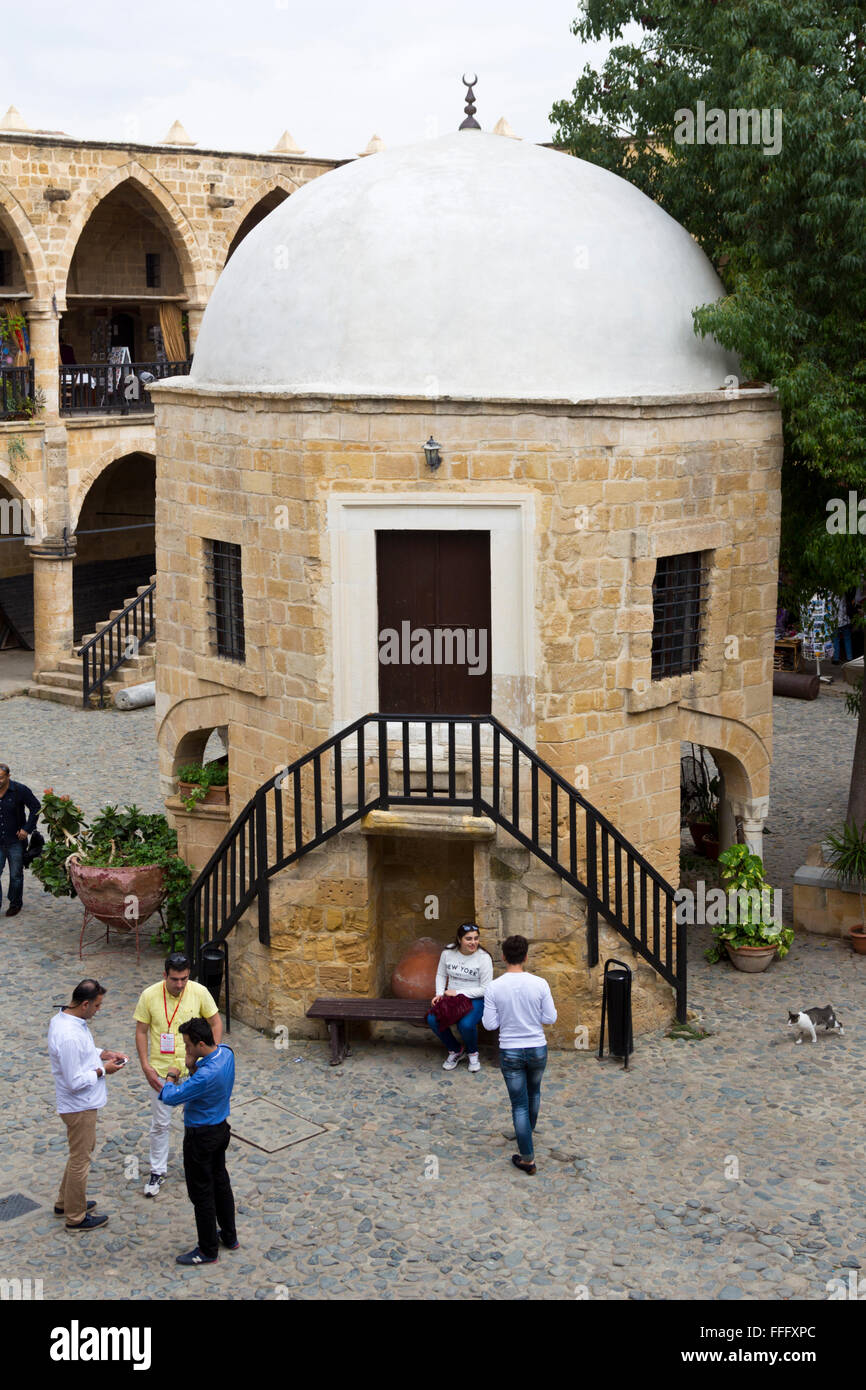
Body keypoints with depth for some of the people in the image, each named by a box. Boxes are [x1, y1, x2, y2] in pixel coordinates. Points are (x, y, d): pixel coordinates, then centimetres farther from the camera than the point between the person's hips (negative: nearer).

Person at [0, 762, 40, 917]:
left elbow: (36, 807, -3)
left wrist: (27, 829, -8)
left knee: (16, 875, 8)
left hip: (15, 842, -2)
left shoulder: (20, 790, -11)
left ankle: (15, 904, 24)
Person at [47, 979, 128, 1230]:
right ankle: (76, 1217, 24)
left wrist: (103, 1054, 3)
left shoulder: (62, 1018, -2)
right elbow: (76, 1082, -29)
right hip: (79, 1107, -10)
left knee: (81, 1152, 26)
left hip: (81, 1103, 10)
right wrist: (103, 1070, -17)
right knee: (80, 1160, 7)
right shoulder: (69, 1036, -34)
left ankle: (65, 1202, 41)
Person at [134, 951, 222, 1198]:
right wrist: (146, 1066, -10)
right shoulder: (149, 996, -13)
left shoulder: (199, 992, -12)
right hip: (161, 1069, 0)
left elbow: (216, 1023, -1)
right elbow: (141, 1032, -4)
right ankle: (157, 1171, 23)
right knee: (160, 1123, 7)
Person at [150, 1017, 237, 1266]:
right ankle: (230, 1236, 38)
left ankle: (208, 1251, 20)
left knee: (202, 1193, 7)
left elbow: (172, 1098, -27)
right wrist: (192, 1066, -13)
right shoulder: (225, 1052, -8)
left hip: (201, 1137, -9)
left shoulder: (207, 1075, -36)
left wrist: (171, 1077, -7)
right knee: (220, 1183, 23)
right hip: (220, 1129, 9)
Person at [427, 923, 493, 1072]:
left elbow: (485, 989, -13)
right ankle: (455, 1051, 5)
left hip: (475, 999, -4)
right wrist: (439, 994, -5)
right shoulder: (448, 952, -1)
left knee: (466, 1024, -34)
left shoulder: (483, 957, -14)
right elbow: (441, 975, 13)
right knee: (432, 1019, -22)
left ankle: (472, 1053, 3)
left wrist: (458, 992, -16)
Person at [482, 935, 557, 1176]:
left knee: (519, 1104, 7)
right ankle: (527, 1132, 50)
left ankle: (527, 1158, 9)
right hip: (537, 1049, 1)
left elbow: (489, 1024, -9)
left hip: (510, 1052, -1)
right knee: (534, 1092, 28)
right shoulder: (539, 984, -13)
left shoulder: (494, 987, -14)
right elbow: (550, 1018, -7)